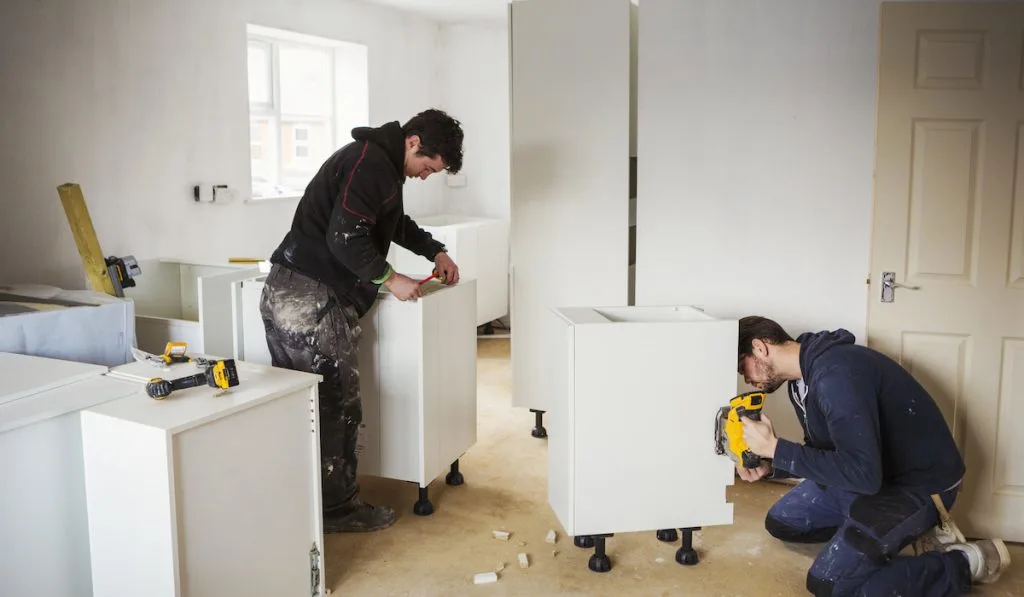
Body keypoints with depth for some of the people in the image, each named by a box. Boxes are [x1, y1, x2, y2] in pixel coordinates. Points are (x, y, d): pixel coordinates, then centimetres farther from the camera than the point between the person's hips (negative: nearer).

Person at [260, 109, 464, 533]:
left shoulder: (376, 160, 20)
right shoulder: (371, 163, -13)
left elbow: (396, 223, 36)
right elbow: (345, 236, -22)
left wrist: (437, 252, 26)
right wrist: (390, 279, -12)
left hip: (285, 292, 10)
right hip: (312, 300, -10)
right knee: (337, 409, 1)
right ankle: (337, 509, 13)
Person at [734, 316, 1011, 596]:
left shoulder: (835, 373, -30)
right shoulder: (803, 376, 2)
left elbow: (862, 473, -35)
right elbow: (823, 452, 13)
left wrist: (775, 448, -28)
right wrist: (770, 466, -5)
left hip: (920, 483, -10)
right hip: (871, 473, 10)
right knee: (780, 522, 10)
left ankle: (965, 563, -2)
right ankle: (901, 530, 14)